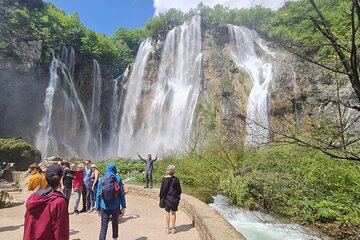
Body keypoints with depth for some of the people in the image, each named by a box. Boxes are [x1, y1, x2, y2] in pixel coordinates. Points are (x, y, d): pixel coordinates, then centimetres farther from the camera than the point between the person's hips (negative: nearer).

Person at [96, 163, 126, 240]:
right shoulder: (118, 179, -5)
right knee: (115, 224, 21)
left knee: (104, 227, 4)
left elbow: (98, 195, 0)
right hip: (115, 207, 0)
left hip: (104, 207, 0)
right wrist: (123, 207, 1)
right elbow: (122, 194, -6)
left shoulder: (101, 180, -1)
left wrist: (98, 209, 8)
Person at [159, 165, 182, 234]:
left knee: (167, 212, 13)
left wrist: (161, 196, 6)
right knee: (173, 213, 11)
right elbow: (179, 189, -4)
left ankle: (167, 228, 21)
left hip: (167, 197, 1)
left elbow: (162, 189, -6)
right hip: (175, 198, 0)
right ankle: (173, 228, 20)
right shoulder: (175, 179, -12)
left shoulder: (164, 179, -11)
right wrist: (178, 195, 12)